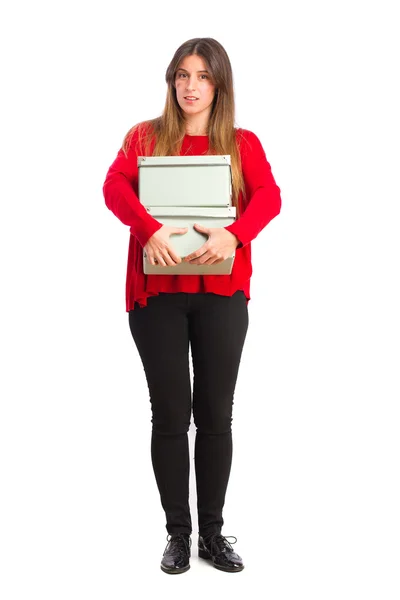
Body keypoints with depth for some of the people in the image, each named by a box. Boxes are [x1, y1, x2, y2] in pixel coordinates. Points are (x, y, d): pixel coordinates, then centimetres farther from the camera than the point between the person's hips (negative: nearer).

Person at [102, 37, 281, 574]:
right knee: (170, 415, 2)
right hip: (157, 291, 0)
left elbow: (269, 197, -7)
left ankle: (214, 533, 19)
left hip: (222, 293, 1)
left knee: (216, 413, 6)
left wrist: (234, 233, -26)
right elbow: (114, 187, -8)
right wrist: (149, 229, -26)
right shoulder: (145, 136, 9)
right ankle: (178, 533, 15)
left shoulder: (243, 143, 9)